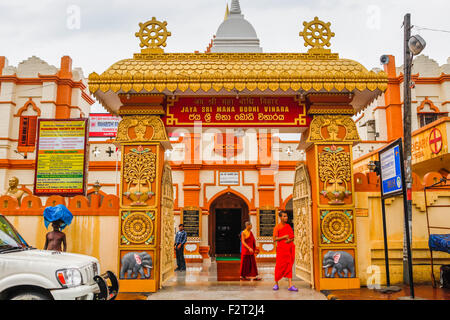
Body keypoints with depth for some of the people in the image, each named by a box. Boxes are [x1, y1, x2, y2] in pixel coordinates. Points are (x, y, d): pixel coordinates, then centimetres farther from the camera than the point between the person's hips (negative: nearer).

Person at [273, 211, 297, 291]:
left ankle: (290, 285, -3)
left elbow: (293, 237, 13)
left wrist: (290, 240, -9)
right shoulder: (277, 227, -2)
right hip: (281, 249, -4)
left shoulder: (288, 226, 12)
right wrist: (284, 237, -16)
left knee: (289, 266, 1)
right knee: (279, 266, -1)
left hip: (290, 248, 4)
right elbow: (274, 239, -6)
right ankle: (276, 283, 15)